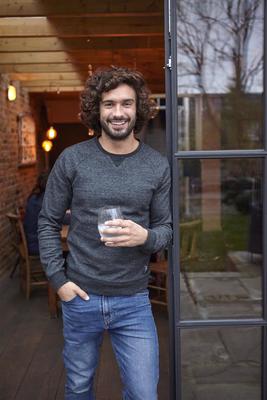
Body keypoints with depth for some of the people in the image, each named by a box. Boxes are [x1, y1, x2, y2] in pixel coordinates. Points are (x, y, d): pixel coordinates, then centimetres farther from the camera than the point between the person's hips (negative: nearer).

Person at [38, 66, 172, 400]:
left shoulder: (157, 166, -3)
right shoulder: (71, 159, -5)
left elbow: (166, 228, 2)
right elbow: (48, 222, 1)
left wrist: (145, 237, -20)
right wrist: (57, 279, -6)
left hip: (133, 302, 0)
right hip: (80, 297, 0)